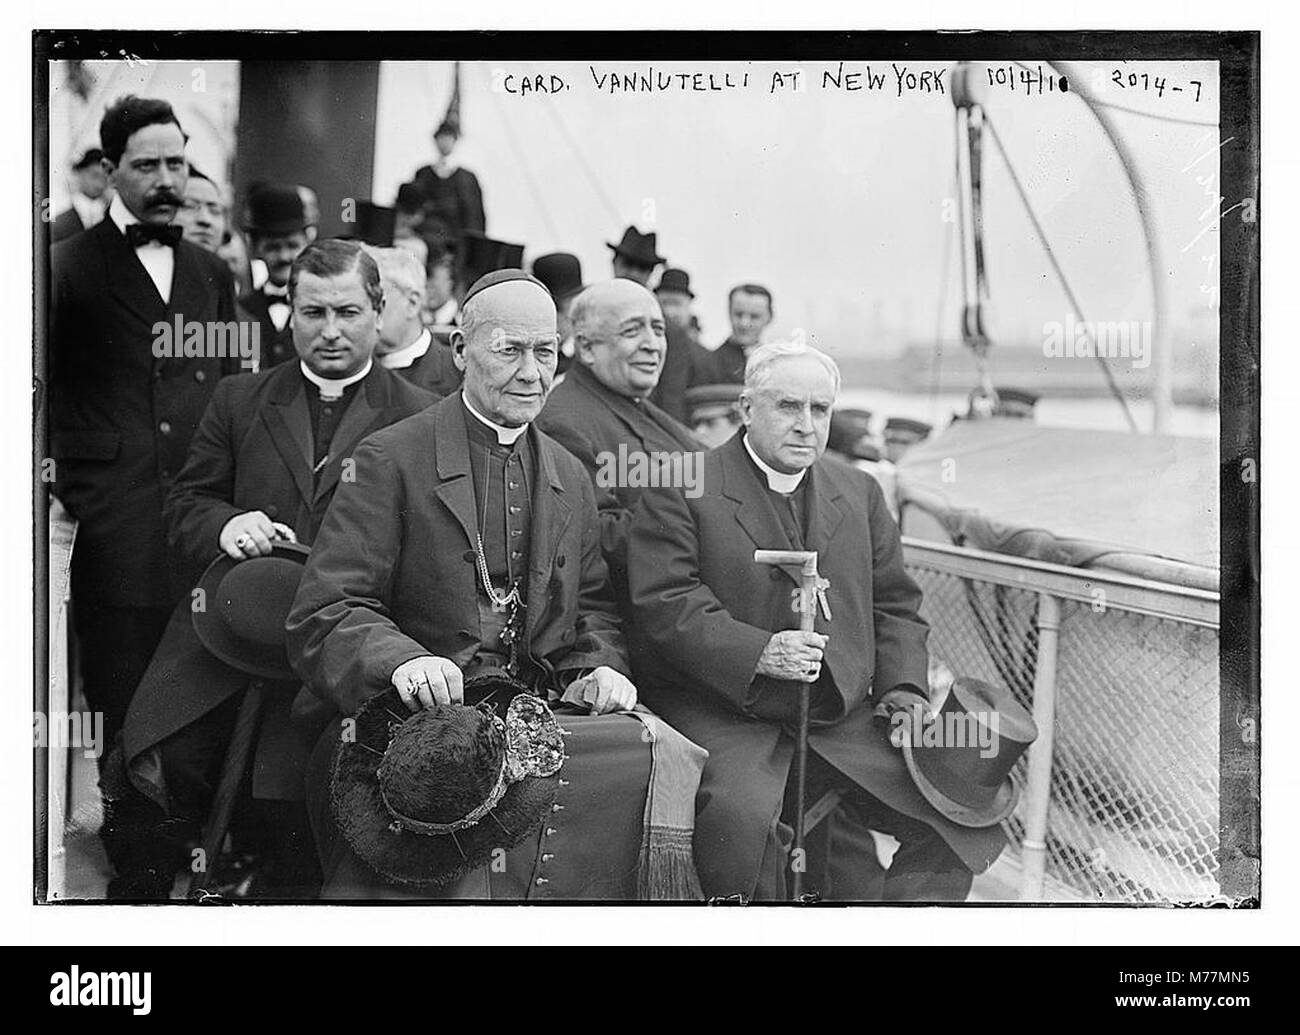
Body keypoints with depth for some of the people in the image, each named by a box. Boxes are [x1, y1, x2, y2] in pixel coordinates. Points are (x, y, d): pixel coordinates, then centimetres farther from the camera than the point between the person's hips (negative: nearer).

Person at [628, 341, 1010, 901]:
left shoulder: (858, 492, 18)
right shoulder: (680, 489, 0)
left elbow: (895, 604, 20)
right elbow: (665, 604, -11)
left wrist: (902, 684, 2)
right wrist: (758, 652, -24)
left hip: (843, 719, 5)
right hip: (724, 716, -5)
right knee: (742, 813, -34)